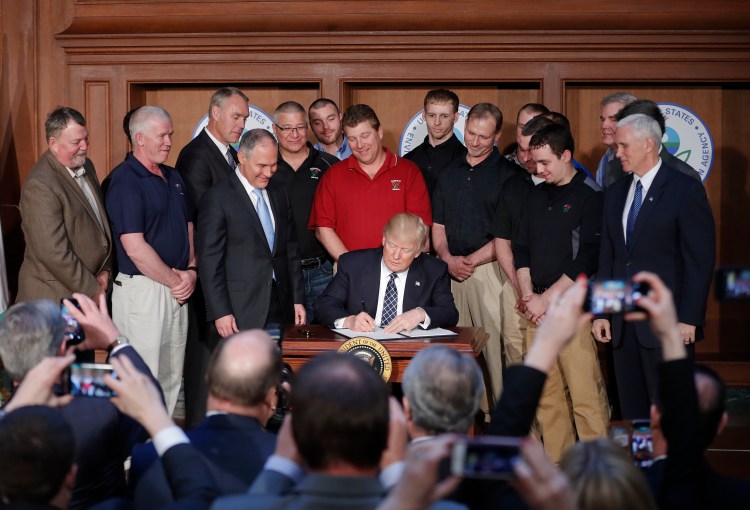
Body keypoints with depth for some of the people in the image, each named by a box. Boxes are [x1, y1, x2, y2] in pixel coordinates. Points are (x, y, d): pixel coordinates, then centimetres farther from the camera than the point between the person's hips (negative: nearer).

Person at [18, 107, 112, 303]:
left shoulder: (86, 166, 8)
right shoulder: (40, 186, -20)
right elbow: (54, 254, -22)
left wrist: (105, 270, 4)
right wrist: (92, 290, -14)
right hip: (55, 296, -7)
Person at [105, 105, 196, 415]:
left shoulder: (173, 177, 13)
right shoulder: (125, 182, -13)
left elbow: (188, 227, 16)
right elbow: (135, 248, -20)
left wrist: (191, 271, -2)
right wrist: (175, 280, -11)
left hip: (176, 291, 8)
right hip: (141, 290, -8)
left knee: (171, 378, 14)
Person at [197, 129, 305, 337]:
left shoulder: (279, 193, 13)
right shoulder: (217, 198, -7)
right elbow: (209, 261, -8)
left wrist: (298, 299, 12)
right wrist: (220, 313, -12)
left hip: (280, 305, 5)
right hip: (241, 311, -5)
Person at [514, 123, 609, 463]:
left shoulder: (590, 196, -5)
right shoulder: (537, 195, 15)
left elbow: (587, 260, -11)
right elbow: (522, 248, 17)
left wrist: (545, 300, -10)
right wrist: (528, 295, 2)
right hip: (536, 307, 6)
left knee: (585, 392, -8)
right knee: (546, 390, 7)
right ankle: (556, 462, 15)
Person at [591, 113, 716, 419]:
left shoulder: (684, 190, -6)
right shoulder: (616, 192, 13)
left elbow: (700, 260, -8)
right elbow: (607, 256, 14)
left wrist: (689, 319, -13)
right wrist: (601, 312, 7)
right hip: (623, 324, 6)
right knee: (632, 410, 9)